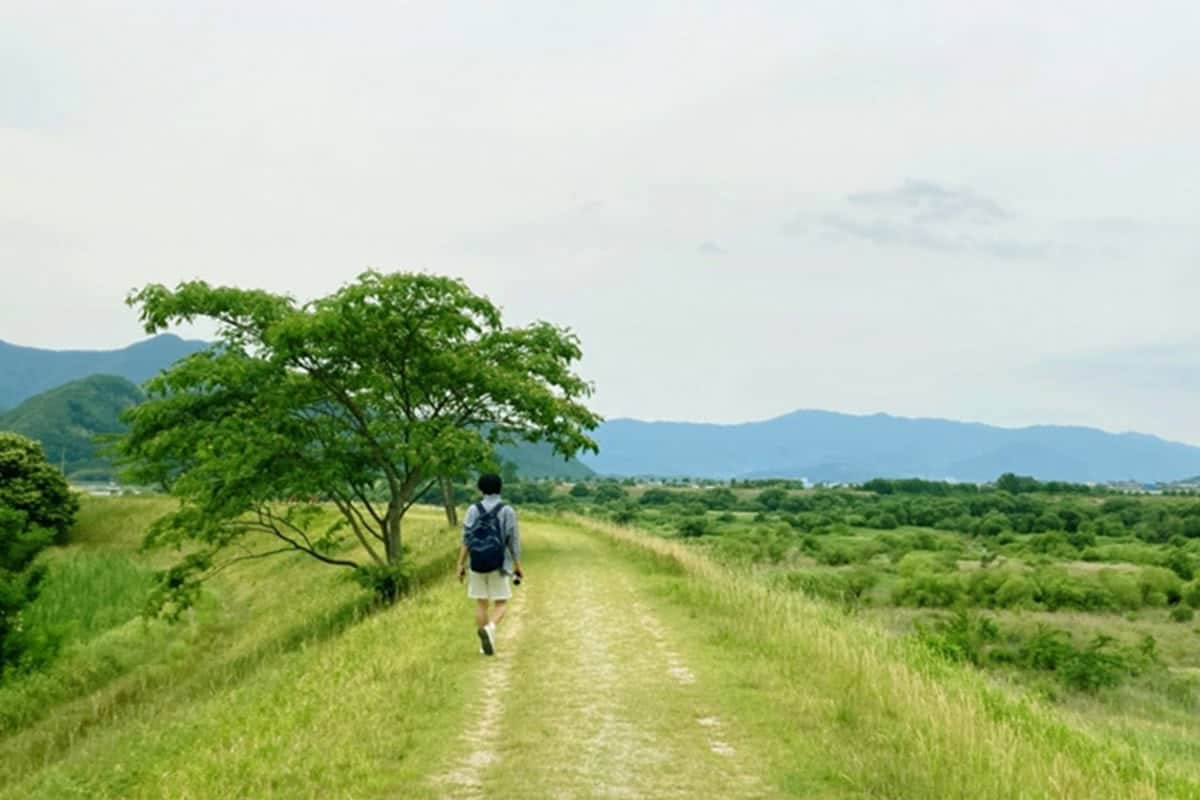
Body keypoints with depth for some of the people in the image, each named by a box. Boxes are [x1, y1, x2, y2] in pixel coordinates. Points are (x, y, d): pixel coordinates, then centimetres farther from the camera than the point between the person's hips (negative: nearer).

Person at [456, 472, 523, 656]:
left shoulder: (473, 510, -3)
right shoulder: (508, 511, -7)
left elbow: (466, 540, -5)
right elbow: (513, 541, -7)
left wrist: (461, 565, -2)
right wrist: (518, 566, 2)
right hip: (498, 565, -2)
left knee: (481, 604, 13)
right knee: (501, 604, 6)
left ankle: (485, 645, 11)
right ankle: (489, 629, -24)